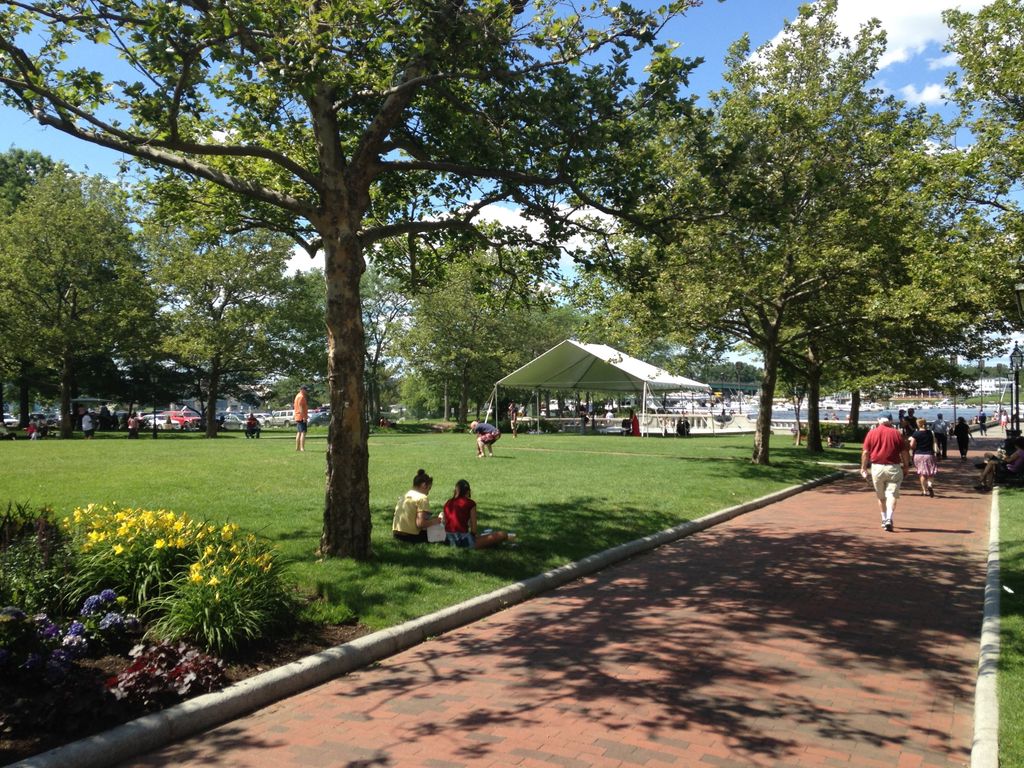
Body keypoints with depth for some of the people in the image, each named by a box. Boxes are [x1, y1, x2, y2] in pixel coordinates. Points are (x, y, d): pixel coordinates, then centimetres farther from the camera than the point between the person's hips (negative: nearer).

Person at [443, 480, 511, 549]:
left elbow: (445, 523, 14)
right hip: (465, 541, -7)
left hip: (451, 541, 7)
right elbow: (473, 529, -9)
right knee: (502, 535, -8)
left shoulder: (447, 503, 9)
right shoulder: (470, 503, -6)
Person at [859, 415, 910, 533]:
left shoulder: (871, 433, 2)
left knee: (881, 497, 16)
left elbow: (865, 452, 1)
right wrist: (906, 466, 15)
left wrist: (863, 468, 9)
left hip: (877, 467, 1)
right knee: (892, 495, -4)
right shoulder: (896, 433, 1)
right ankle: (889, 519, -20)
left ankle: (884, 520, 25)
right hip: (893, 468, -1)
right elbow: (904, 452, 3)